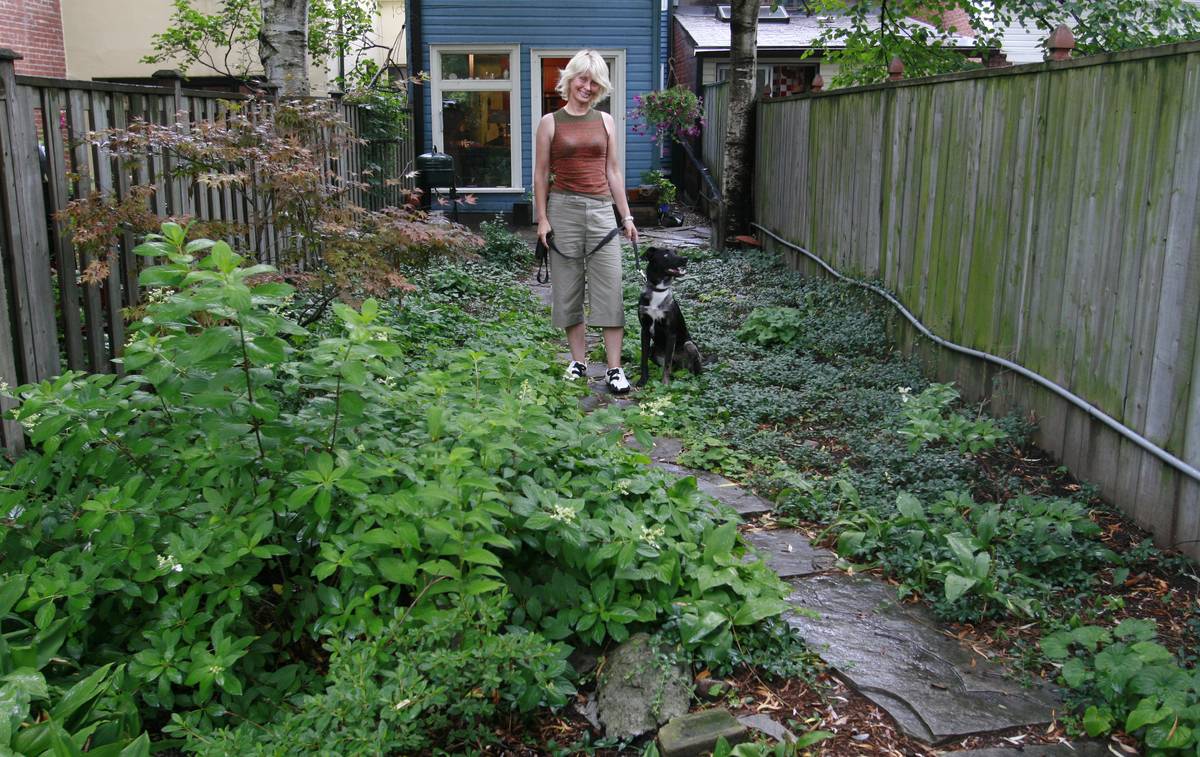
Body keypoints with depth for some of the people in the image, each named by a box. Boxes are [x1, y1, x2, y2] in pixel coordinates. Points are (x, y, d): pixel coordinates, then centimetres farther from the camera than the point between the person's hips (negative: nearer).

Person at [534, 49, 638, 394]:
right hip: (563, 208, -1)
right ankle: (578, 360, 17)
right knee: (568, 288, 5)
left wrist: (626, 216, 8)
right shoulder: (550, 122, 3)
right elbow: (541, 173, 3)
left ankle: (614, 369, -2)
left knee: (610, 290, -4)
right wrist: (542, 219, -4)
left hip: (601, 210, 1)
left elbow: (613, 171, 12)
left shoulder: (605, 121, 10)